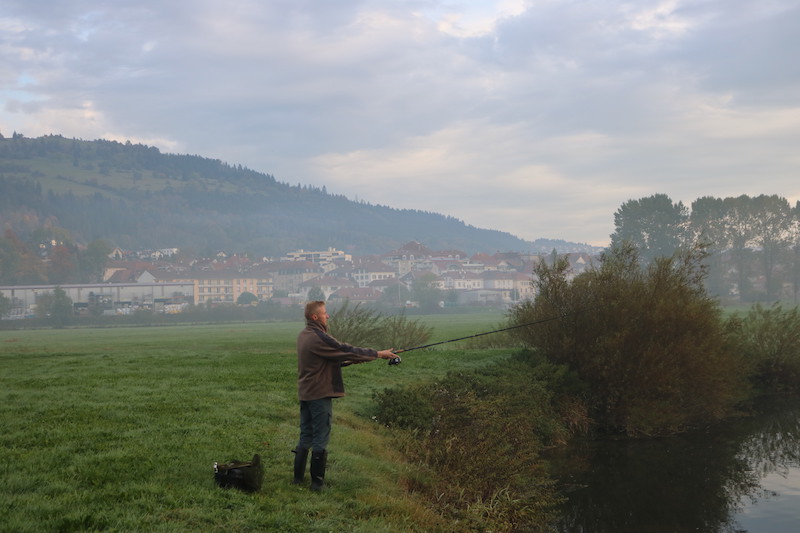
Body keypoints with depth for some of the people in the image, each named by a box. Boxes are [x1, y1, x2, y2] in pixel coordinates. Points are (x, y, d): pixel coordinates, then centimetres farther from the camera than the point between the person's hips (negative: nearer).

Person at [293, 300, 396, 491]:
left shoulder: (304, 336, 10)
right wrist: (378, 354, -8)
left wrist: (348, 360, 11)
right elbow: (346, 351, -16)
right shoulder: (318, 338, -20)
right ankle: (317, 481, 5)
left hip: (305, 394, 9)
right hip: (320, 394, -9)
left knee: (305, 436, 16)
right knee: (320, 439, -1)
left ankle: (298, 476, 22)